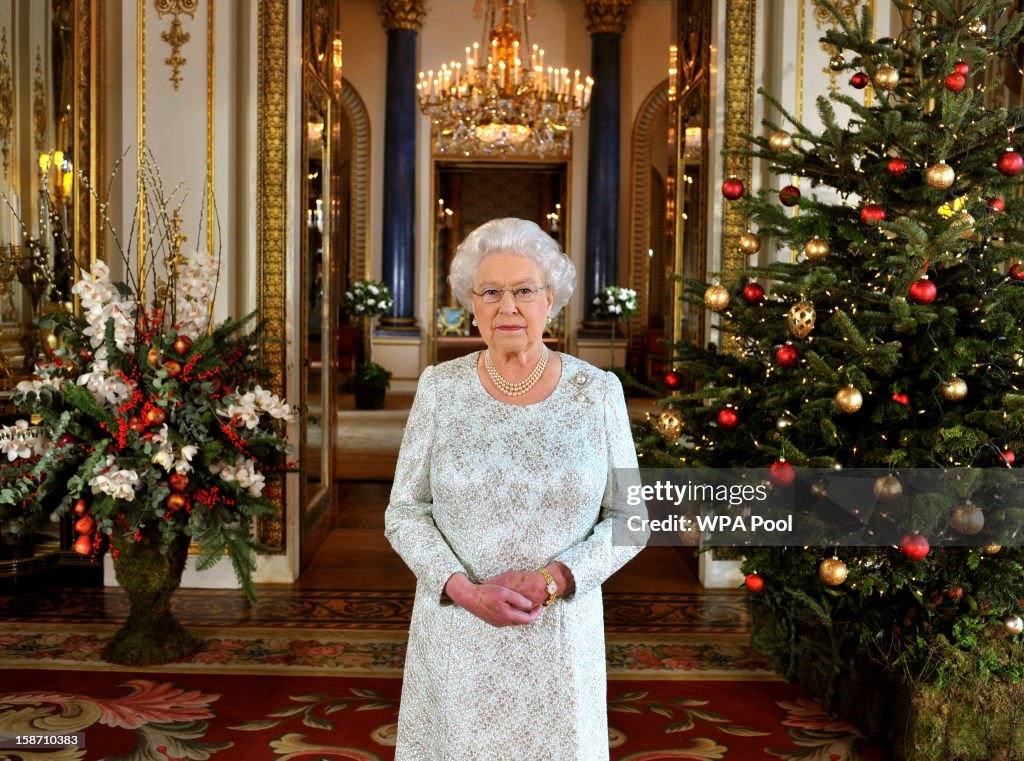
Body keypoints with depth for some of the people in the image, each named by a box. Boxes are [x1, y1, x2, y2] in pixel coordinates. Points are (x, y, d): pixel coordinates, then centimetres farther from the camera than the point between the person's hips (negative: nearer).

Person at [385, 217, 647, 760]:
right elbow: (405, 512, -1)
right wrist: (465, 590, -15)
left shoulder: (597, 393, -4)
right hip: (456, 632, 0)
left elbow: (629, 519, -1)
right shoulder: (440, 388, -3)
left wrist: (552, 580, -14)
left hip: (560, 632, 0)